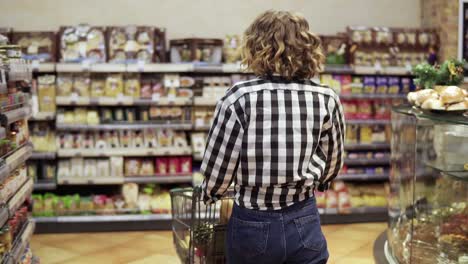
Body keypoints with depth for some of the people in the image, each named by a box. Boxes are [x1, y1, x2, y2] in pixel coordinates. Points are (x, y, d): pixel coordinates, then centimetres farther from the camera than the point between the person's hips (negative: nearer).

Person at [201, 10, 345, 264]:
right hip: (304, 224, 2)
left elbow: (218, 167, -9)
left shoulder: (240, 98, -13)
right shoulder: (327, 99, -4)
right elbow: (332, 164, 8)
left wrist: (210, 194, 13)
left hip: (252, 226, -1)